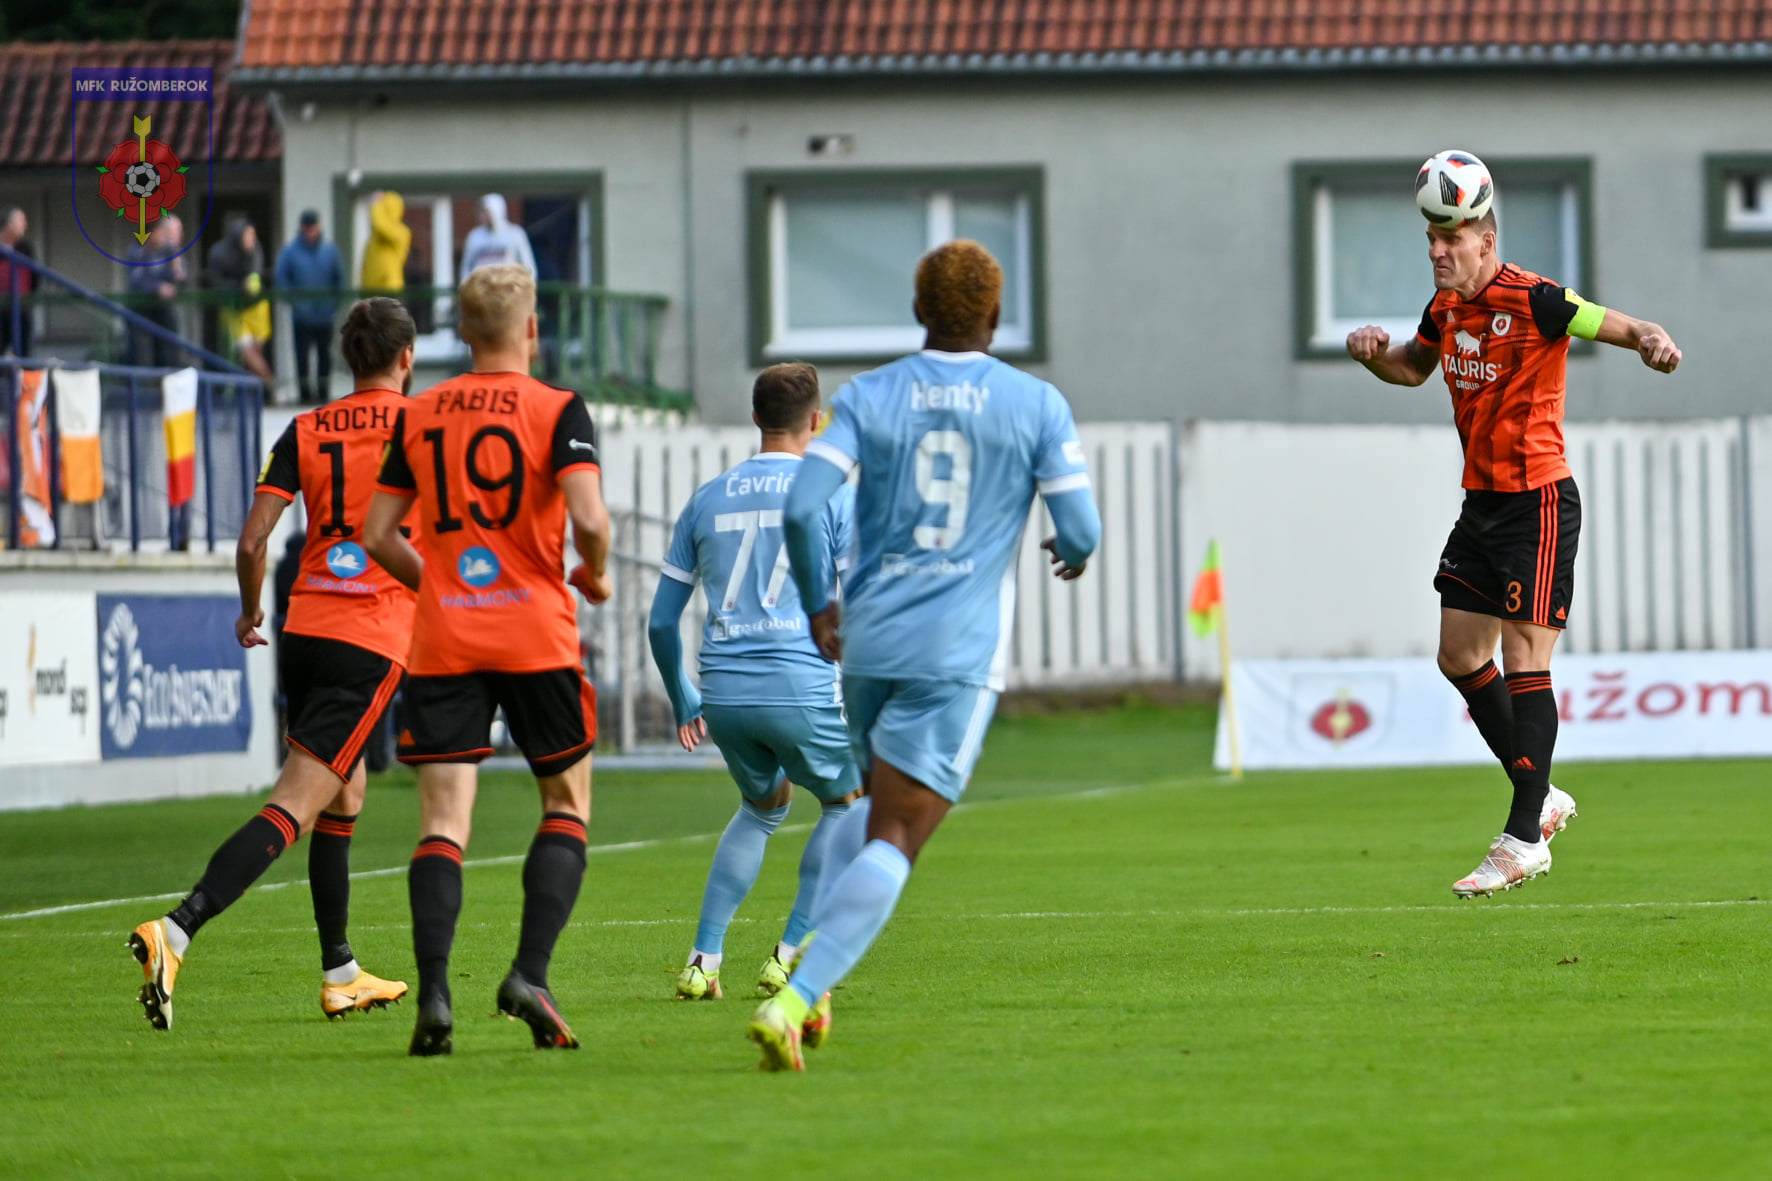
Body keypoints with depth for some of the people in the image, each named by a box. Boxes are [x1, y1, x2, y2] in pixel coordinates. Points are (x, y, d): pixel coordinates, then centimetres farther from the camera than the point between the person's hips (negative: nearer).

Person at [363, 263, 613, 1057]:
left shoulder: (418, 416, 8)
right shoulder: (557, 410, -4)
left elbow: (378, 535, 10)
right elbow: (589, 521, -16)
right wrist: (595, 575, 5)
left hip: (442, 639, 3)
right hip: (535, 634, -3)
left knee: (443, 823, 0)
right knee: (567, 805, 12)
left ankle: (433, 993, -16)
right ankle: (530, 975, -4)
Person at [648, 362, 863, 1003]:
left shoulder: (708, 499, 13)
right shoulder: (833, 494, 1)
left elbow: (661, 620, 16)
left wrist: (683, 702, 27)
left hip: (722, 690, 5)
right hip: (801, 686, -5)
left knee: (762, 806, 28)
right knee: (847, 803, 20)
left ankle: (704, 960, 15)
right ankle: (790, 955, 7)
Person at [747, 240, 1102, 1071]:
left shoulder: (866, 398, 4)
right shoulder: (1036, 405, 0)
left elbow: (802, 506, -7)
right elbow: (1080, 530, -2)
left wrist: (818, 605, 8)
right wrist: (1071, 555, 22)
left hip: (867, 639, 4)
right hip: (958, 655, -4)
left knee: (873, 805, 27)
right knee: (895, 842, -8)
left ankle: (812, 981, 16)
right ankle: (793, 998, -25)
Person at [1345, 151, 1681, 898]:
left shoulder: (1533, 301, -16)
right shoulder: (1446, 307, 8)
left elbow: (1628, 329, -16)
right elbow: (1412, 368, 26)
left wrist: (1653, 343, -39)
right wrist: (1374, 354, 4)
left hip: (1538, 505, -9)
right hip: (1481, 501, 9)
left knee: (1523, 661, -11)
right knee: (1459, 656, 10)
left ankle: (1524, 841, -10)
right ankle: (1540, 797, 23)